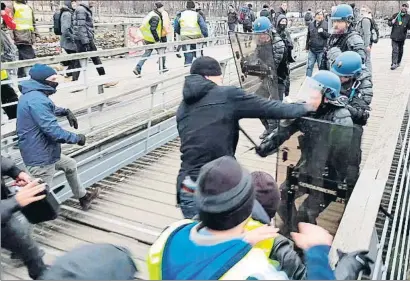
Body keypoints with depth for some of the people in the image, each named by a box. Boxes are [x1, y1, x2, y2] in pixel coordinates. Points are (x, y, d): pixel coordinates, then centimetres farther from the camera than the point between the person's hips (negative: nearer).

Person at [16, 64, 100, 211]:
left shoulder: (33, 95, 8)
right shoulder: (36, 100, -26)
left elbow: (49, 109, 30)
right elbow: (53, 131, -30)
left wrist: (66, 112, 12)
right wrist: (77, 138, -16)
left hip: (44, 152, 11)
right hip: (41, 157, -11)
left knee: (70, 165, 28)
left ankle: (83, 197, 45)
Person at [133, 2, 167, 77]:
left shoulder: (153, 13, 10)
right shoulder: (155, 17, -20)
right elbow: (153, 29, -26)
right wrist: (157, 40, -20)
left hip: (147, 38, 9)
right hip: (153, 39, -9)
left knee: (147, 53, 12)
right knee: (161, 52, 9)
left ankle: (137, 68, 5)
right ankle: (162, 68, 22)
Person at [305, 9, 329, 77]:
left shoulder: (326, 24, -3)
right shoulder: (311, 24, 9)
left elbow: (329, 35, -7)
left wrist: (323, 32, -22)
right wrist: (307, 47, 16)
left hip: (321, 50, -3)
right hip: (312, 49, 3)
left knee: (321, 66, 6)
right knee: (309, 66, 5)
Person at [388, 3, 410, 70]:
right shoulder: (396, 15, 4)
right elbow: (389, 22, 10)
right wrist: (391, 22, -13)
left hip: (402, 37, 2)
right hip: (394, 36, -2)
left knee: (400, 50, 13)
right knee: (394, 50, -10)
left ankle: (398, 62, 28)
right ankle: (394, 64, -14)